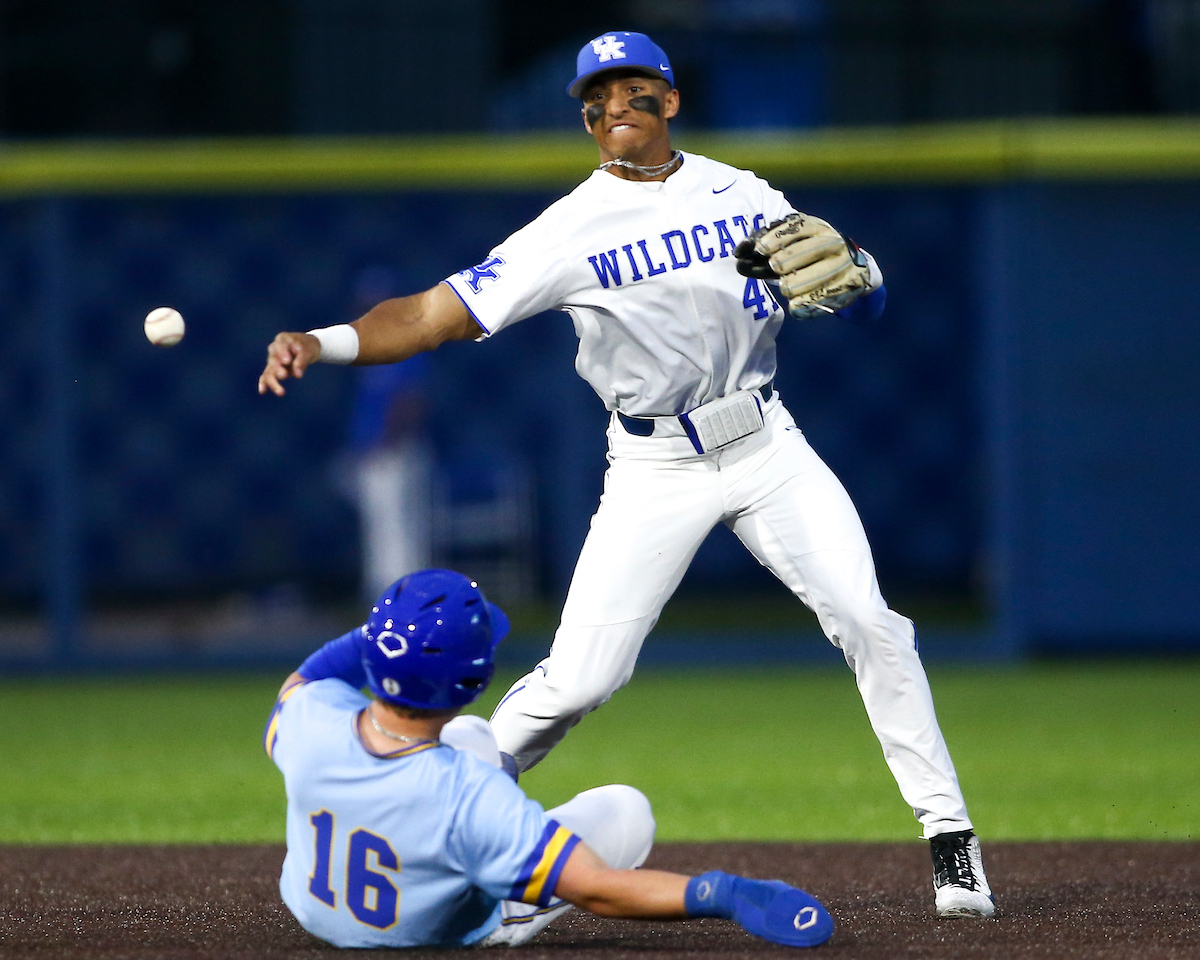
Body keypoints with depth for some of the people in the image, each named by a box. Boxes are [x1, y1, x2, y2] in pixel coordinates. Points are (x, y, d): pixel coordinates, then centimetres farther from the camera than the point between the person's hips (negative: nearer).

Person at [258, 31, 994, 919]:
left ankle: (948, 835, -1)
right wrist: (323, 343, -32)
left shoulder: (740, 194, 2)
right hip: (655, 472, -2)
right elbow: (436, 314, -17)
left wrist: (845, 270, -21)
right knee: (578, 680, -10)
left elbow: (863, 300, 4)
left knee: (869, 623, -12)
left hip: (767, 446, 2)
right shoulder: (572, 231, -9)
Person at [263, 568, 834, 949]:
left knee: (471, 738, 21)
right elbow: (597, 890, -43)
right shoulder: (468, 794, -43)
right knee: (625, 811, 5)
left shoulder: (312, 720, -30)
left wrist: (386, 631, -5)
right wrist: (728, 896, -44)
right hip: (449, 931, -5)